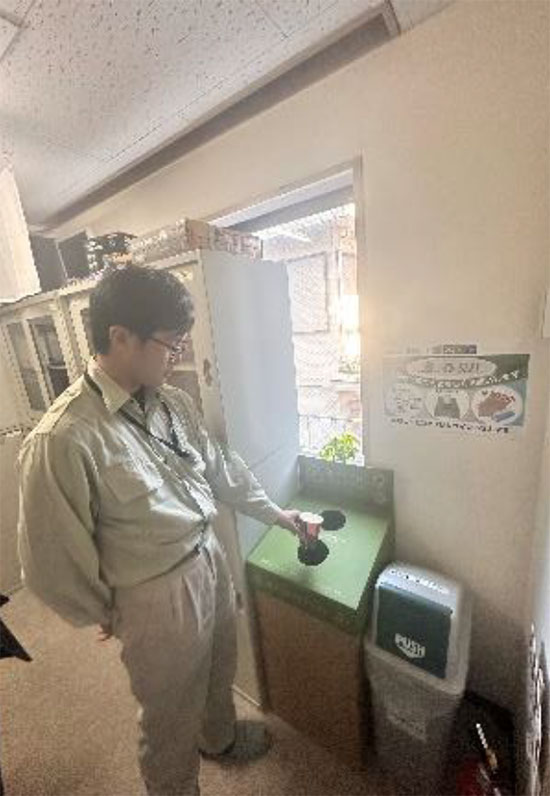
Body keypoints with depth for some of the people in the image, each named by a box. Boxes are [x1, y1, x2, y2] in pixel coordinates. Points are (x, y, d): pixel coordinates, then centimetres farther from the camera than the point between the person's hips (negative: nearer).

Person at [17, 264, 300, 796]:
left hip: (211, 562, 7)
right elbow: (51, 561, -18)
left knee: (218, 675, 34)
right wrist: (106, 615, -2)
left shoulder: (174, 403, -6)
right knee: (171, 718, 25)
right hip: (159, 598, -6)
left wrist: (275, 514, 10)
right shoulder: (62, 440, -27)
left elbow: (221, 467, 4)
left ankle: (220, 737, 67)